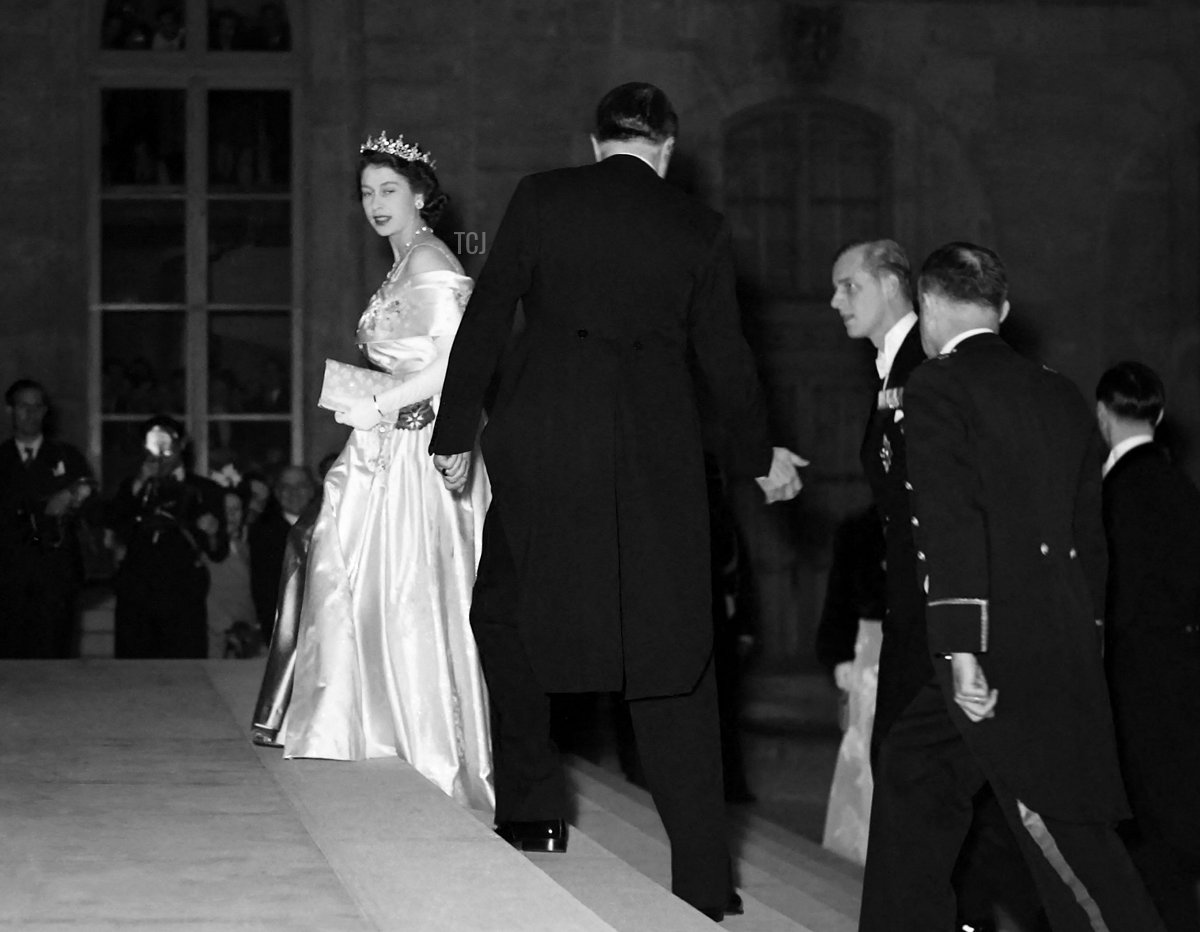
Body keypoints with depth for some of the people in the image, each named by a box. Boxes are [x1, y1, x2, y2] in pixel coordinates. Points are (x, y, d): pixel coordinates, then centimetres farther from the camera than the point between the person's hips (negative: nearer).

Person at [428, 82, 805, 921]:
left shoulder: (541, 198, 2)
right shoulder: (701, 228, 5)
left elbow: (486, 319, 1)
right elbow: (724, 356, 9)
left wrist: (457, 434, 8)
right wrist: (759, 457, 23)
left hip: (539, 442, -1)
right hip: (656, 458, 1)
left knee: (505, 610, 22)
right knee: (670, 661, 6)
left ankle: (534, 809, 18)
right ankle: (704, 881, 6)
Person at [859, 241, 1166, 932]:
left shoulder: (937, 390, -6)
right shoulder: (1063, 396, 17)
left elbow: (952, 526, -17)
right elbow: (1089, 536, 19)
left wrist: (962, 652, -19)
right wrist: (1084, 651, 23)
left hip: (1003, 653, -8)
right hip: (1068, 653, 8)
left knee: (1066, 832, -9)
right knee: (911, 773, 19)